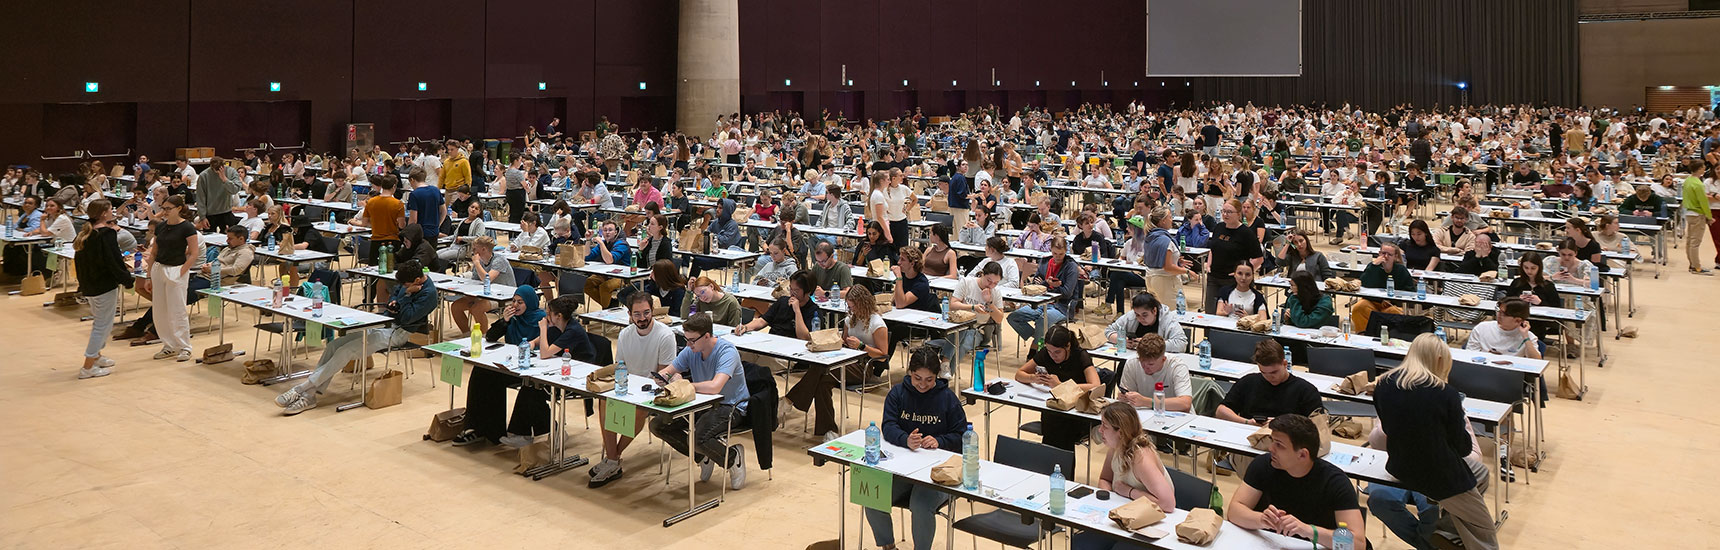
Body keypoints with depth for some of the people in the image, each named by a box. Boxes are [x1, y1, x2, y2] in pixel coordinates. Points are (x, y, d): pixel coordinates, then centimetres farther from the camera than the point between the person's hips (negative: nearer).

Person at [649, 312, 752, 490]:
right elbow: (666, 371, 9)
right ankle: (703, 456, 10)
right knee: (658, 425, -5)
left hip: (730, 406, -8)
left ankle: (733, 457, -2)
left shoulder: (727, 352, -23)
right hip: (703, 403, 8)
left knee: (699, 438, -34)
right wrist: (663, 376, -17)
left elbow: (714, 387, -37)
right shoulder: (691, 350, -2)